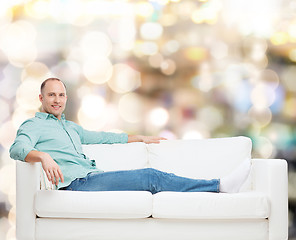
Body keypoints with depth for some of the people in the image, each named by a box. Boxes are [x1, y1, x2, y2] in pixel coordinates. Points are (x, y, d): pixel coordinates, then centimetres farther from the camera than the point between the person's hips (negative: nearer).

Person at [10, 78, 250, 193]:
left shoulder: (69, 126, 31)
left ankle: (221, 185, -21)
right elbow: (17, 148, -15)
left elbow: (99, 137, 43)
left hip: (93, 176, 8)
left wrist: (139, 137, 47)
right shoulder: (33, 125, 6)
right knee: (151, 176, -18)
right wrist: (43, 156, -38)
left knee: (152, 179, -12)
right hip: (77, 182, -8)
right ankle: (221, 185, -20)